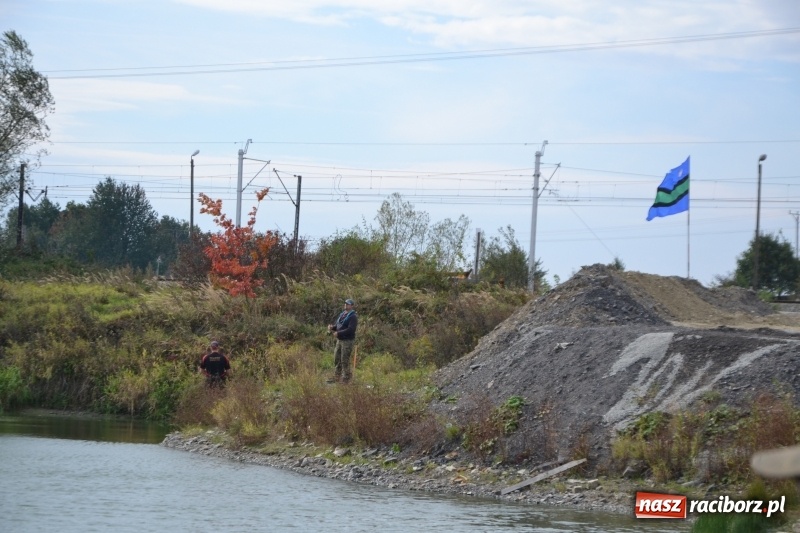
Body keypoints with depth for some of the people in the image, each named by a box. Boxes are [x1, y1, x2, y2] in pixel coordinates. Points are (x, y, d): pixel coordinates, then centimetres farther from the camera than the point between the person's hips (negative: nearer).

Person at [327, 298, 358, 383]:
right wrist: (331, 327, -6)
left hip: (348, 341, -8)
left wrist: (338, 333, -25)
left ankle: (346, 379, 2)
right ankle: (336, 377, 19)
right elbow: (336, 324, 17)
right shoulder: (342, 314, 14)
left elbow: (351, 329, -22)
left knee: (345, 360, -5)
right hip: (339, 340, 8)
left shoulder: (353, 317, -12)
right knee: (337, 358, 10)